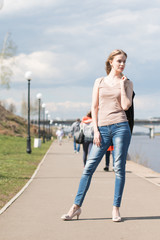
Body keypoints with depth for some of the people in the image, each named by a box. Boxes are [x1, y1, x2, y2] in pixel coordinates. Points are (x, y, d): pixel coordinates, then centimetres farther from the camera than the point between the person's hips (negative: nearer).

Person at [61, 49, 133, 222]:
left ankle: (116, 208, 6)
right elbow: (94, 107, 8)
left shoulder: (127, 83, 9)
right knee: (89, 167, -2)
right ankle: (76, 206, 4)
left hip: (120, 127, -1)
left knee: (119, 168, -1)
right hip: (103, 128, 1)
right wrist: (96, 130, 0)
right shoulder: (99, 82, 10)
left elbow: (125, 105, -5)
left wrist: (122, 84, -3)